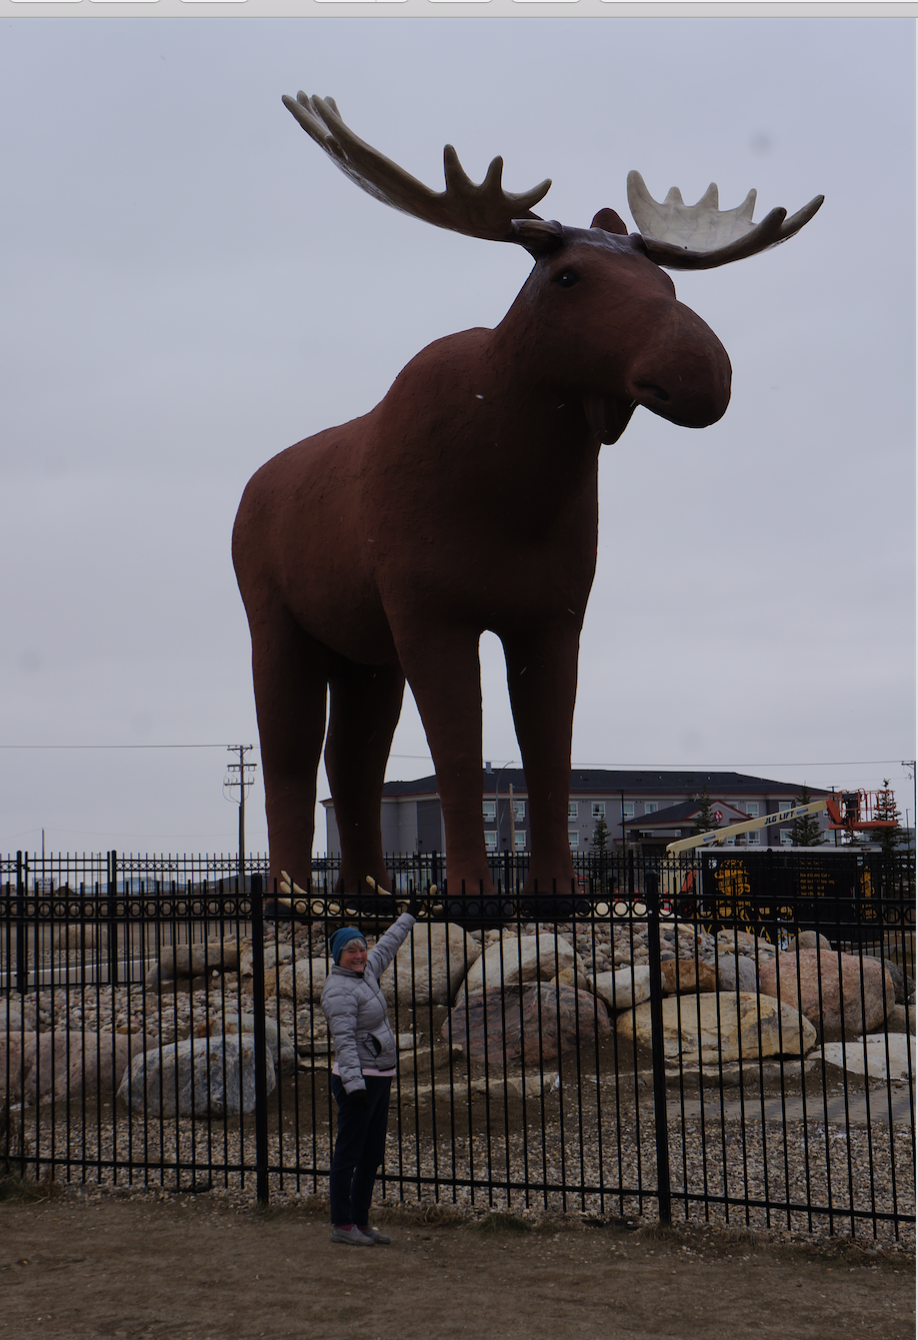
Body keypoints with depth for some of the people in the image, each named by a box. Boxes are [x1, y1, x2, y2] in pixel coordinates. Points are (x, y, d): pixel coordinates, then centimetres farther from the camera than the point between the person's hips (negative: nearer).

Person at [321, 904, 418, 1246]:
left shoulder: (366, 972, 12)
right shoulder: (339, 989, -15)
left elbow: (386, 947, 33)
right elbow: (344, 1039, -22)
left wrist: (410, 915, 44)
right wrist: (354, 1083, -29)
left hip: (380, 1078, 9)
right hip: (357, 1080, -9)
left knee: (373, 1156, 12)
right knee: (348, 1154, -4)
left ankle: (360, 1221, 18)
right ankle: (341, 1225, 2)